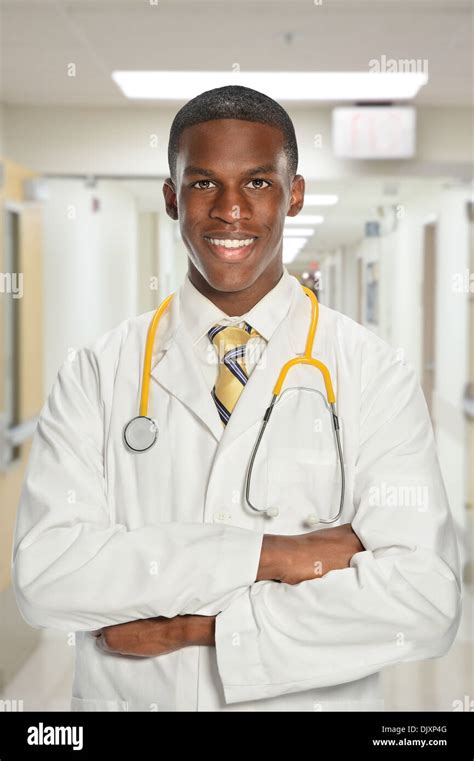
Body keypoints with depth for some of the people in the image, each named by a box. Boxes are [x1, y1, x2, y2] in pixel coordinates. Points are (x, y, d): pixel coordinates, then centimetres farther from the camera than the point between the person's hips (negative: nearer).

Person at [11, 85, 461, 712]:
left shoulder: (375, 375, -10)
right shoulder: (98, 373, -6)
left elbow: (425, 601, -19)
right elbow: (42, 572, -18)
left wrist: (193, 626, -19)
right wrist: (268, 554, -24)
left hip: (318, 701, 0)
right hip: (130, 696, 1)